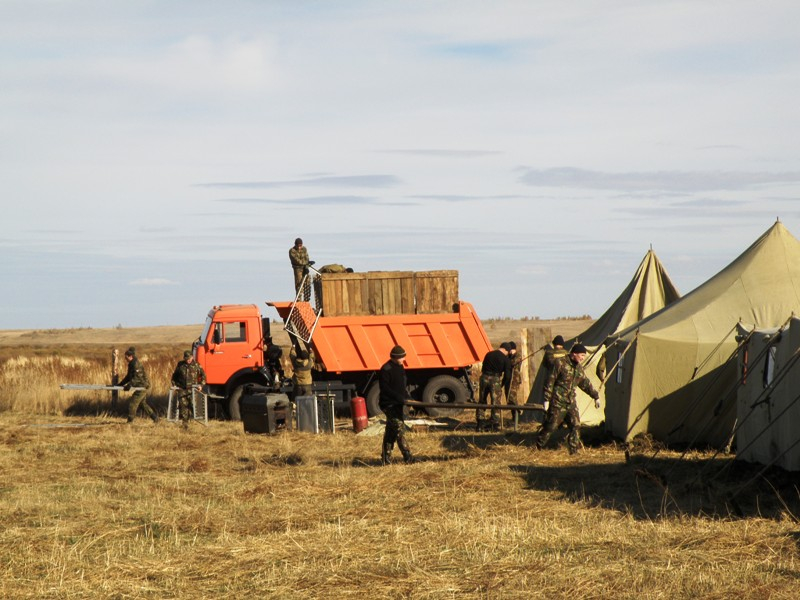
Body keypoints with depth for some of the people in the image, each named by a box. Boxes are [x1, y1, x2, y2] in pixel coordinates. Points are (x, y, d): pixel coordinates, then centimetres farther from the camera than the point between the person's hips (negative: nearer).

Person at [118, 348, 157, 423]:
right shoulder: (131, 364, 13)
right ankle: (155, 418, 21)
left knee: (133, 403, -10)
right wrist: (120, 384, 14)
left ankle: (130, 420, -6)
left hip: (142, 386, -10)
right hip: (141, 386, 10)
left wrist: (129, 385, -32)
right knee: (143, 403, 16)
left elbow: (137, 377, -27)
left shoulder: (136, 364, -18)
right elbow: (129, 376, 21)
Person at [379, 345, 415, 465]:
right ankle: (408, 457, -19)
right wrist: (399, 398, -22)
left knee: (391, 431, 12)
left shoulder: (400, 367, 14)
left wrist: (406, 396, 9)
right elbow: (385, 388, -18)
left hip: (398, 404, 9)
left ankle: (386, 459, 18)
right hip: (389, 404, -9)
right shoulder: (386, 370, -14)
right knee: (399, 428, -15)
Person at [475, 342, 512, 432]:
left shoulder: (489, 354, 13)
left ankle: (479, 424, 13)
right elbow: (507, 376, -1)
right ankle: (494, 425, 1)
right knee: (495, 403, 3)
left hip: (484, 377, 4)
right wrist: (501, 385, 10)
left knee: (481, 401, 13)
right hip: (495, 379, -4)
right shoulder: (505, 359, 0)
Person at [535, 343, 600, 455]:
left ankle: (574, 449, 1)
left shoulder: (579, 368, 10)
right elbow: (550, 381, -11)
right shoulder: (561, 364, -12)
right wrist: (546, 398, -14)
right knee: (551, 425, -3)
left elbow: (586, 384, 23)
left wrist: (596, 396, 27)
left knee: (575, 425, -3)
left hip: (571, 402, 6)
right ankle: (538, 446, 12)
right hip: (558, 402, -6)